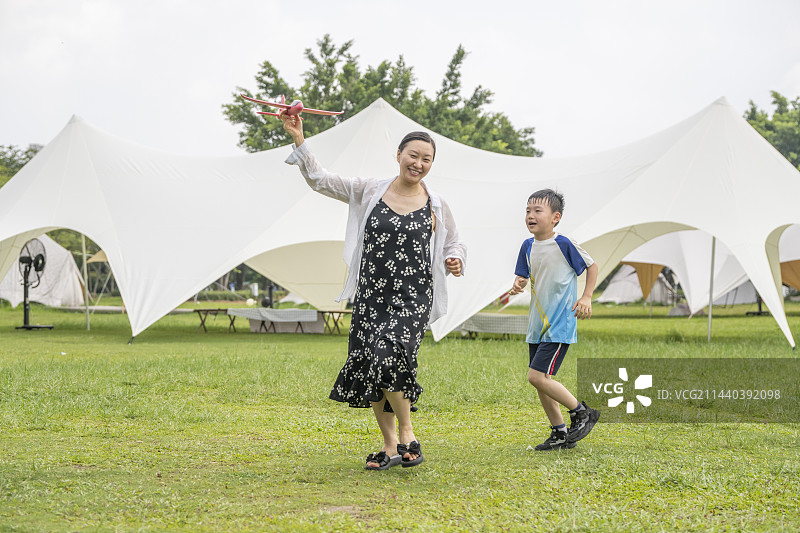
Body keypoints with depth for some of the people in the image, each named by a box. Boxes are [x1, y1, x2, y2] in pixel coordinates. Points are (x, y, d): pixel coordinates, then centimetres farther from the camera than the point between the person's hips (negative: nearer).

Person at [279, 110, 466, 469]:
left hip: (413, 298, -2)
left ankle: (407, 434, -3)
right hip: (371, 296, 2)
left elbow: (454, 244, 20)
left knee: (390, 358, -23)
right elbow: (320, 181, 2)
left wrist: (455, 261, -3)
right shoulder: (369, 192, 5)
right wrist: (299, 140, -9)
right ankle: (390, 446, 17)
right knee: (370, 368, 2)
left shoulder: (436, 207, 6)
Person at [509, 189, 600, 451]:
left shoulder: (564, 244, -12)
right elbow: (523, 275, 15)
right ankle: (560, 434, 20)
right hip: (537, 324, 7)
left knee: (537, 376, -15)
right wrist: (518, 284, -9)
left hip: (560, 324, -7)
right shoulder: (528, 247, 6)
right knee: (541, 382, 8)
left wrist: (587, 297, -9)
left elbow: (592, 266, 0)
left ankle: (581, 412, 2)